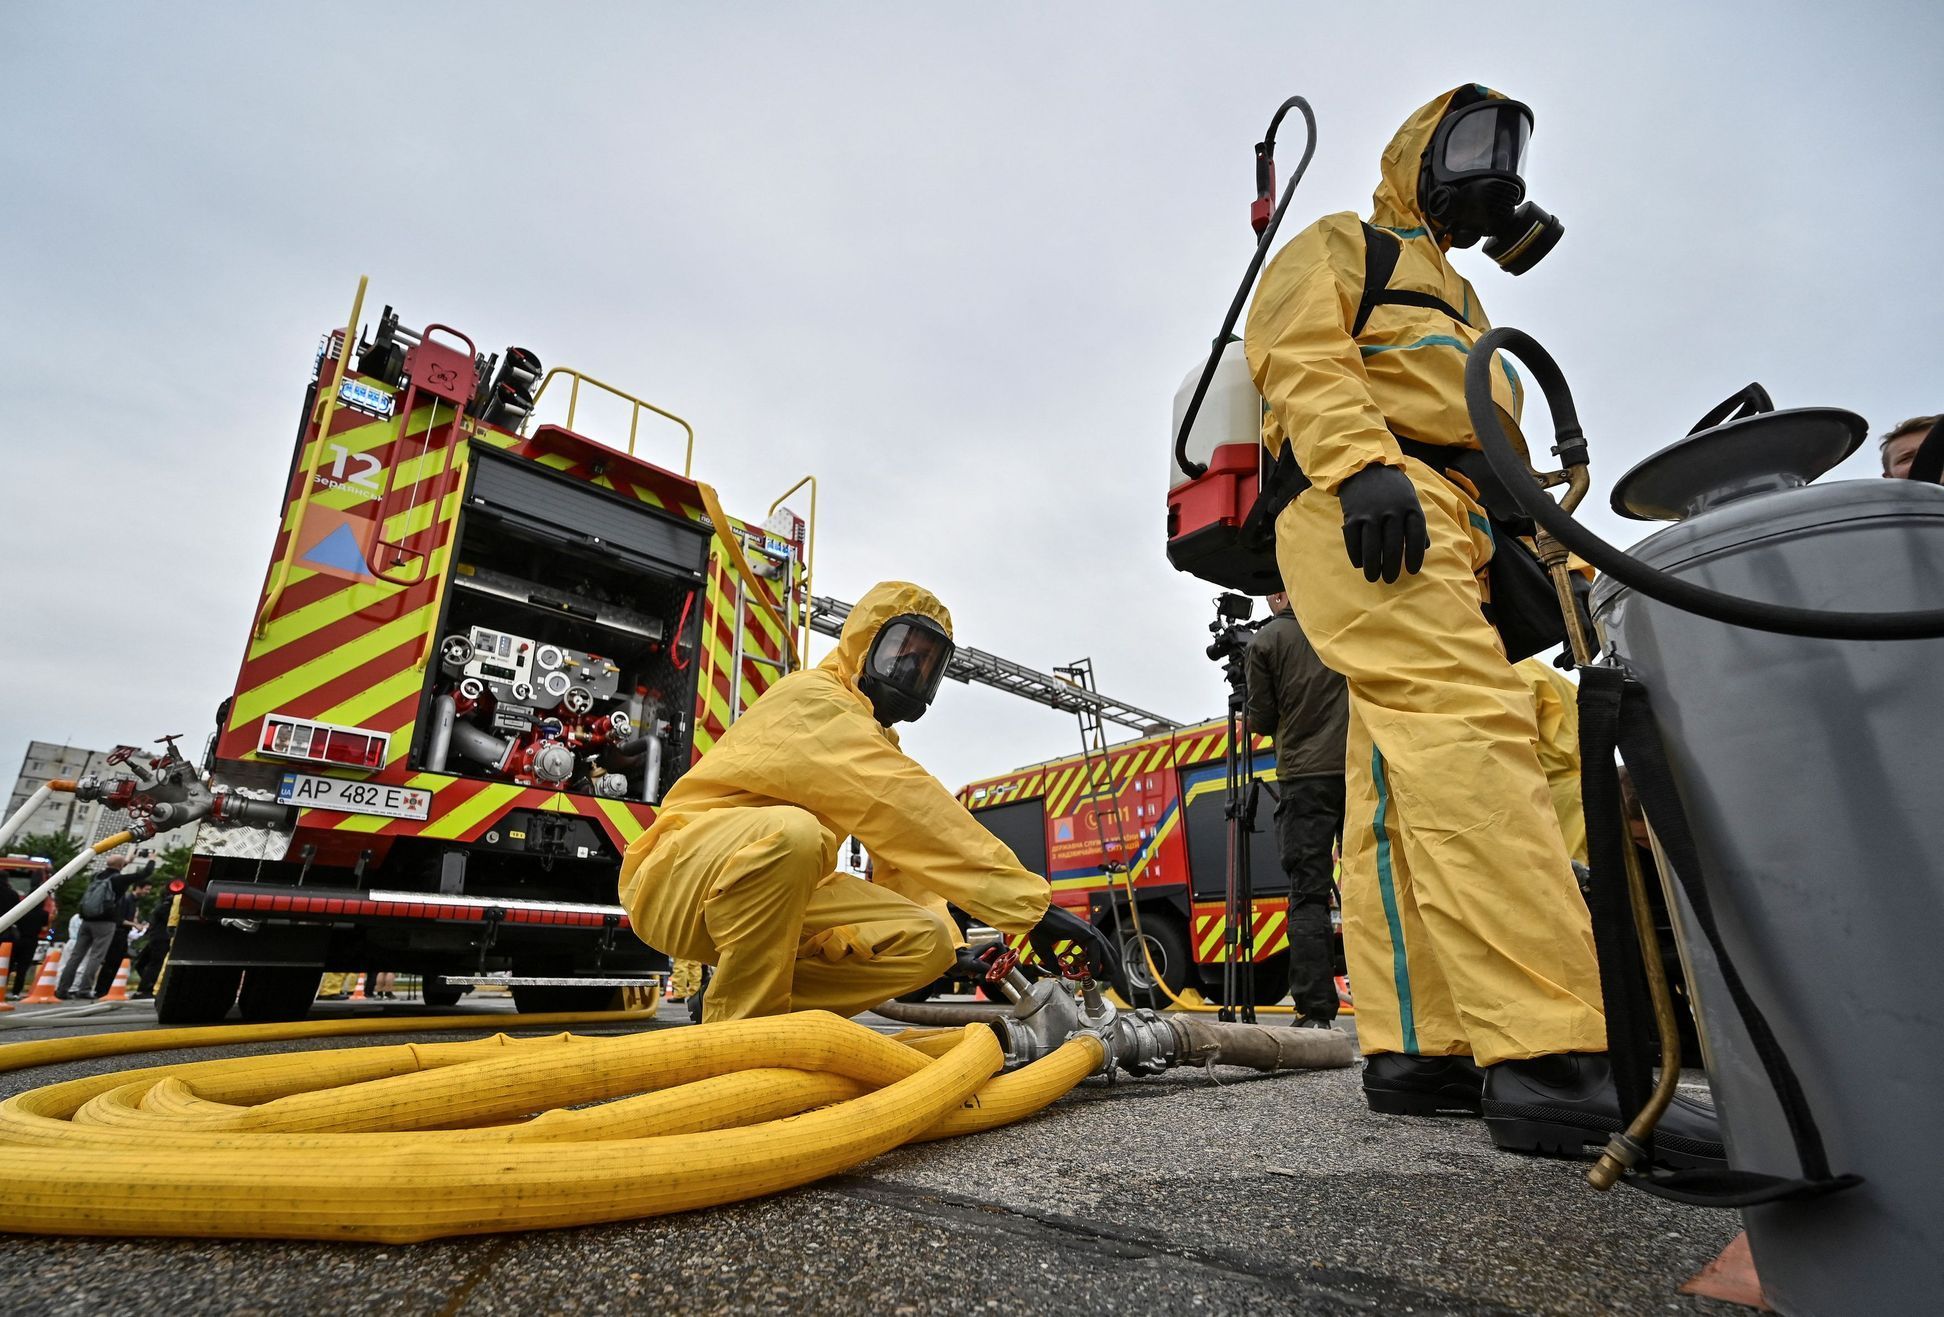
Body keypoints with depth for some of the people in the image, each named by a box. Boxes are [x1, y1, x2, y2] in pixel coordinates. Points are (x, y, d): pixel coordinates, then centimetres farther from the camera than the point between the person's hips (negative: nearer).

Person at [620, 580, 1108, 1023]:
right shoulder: (812, 698, -16)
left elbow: (901, 860, 6)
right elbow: (909, 809, -29)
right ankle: (739, 1028, -20)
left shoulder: (878, 742, 14)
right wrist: (1032, 903, -31)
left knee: (926, 942, -9)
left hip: (785, 894, 8)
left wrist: (949, 940, -10)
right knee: (790, 833, -39)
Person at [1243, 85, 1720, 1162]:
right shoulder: (1342, 246, 17)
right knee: (1468, 731, -26)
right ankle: (1548, 1061, -32)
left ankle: (1414, 1050, -3)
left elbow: (1487, 449, 35)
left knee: (1401, 788, -2)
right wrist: (1362, 462, -22)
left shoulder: (1455, 300, 41)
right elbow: (1297, 349, -5)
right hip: (1367, 511, -9)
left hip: (1442, 537, 9)